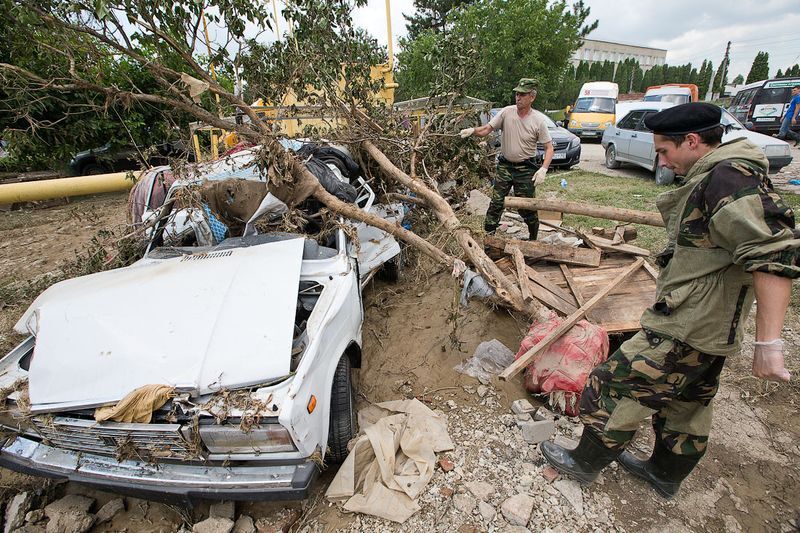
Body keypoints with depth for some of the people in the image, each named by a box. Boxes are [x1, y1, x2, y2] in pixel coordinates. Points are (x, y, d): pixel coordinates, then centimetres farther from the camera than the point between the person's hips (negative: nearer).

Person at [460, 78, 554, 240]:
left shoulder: (538, 120, -9)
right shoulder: (506, 112, -6)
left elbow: (549, 148, -5)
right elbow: (486, 130, -6)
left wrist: (543, 169, -20)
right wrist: (473, 130, -28)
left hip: (526, 169, -1)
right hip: (505, 166, 2)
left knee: (527, 208, 5)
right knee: (496, 203, -1)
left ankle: (533, 238, 27)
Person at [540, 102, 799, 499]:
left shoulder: (729, 176, -20)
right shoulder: (714, 178, 10)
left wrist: (768, 343, -30)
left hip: (686, 331, -10)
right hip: (709, 328, 10)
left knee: (614, 387, 2)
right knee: (687, 407, 24)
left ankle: (584, 463, 22)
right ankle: (665, 475, 44)